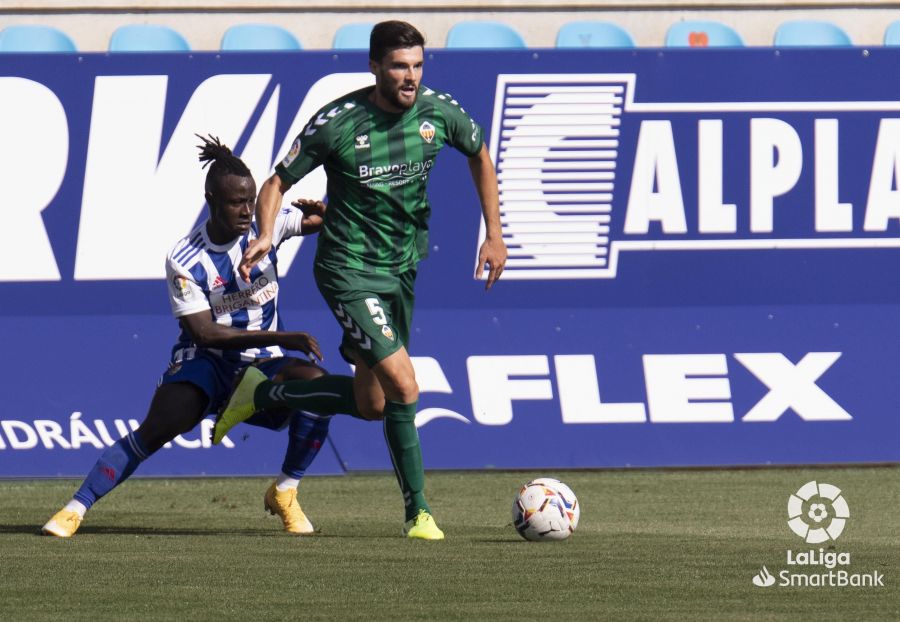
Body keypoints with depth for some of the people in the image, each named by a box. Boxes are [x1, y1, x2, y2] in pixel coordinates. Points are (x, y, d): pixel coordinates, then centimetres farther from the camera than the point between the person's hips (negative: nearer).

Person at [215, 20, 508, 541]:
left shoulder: (438, 111, -7)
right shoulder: (338, 123, -19)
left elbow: (480, 156, 14)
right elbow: (278, 183, -8)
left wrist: (495, 235, 10)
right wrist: (266, 235, -27)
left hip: (403, 265, 6)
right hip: (350, 269, -6)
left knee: (373, 405, 14)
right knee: (404, 386, -21)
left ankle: (263, 395, 35)